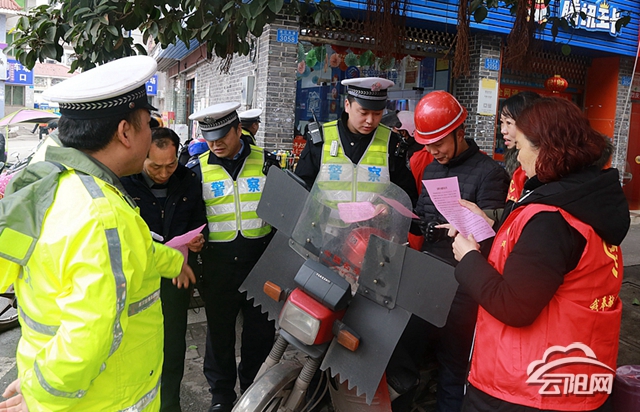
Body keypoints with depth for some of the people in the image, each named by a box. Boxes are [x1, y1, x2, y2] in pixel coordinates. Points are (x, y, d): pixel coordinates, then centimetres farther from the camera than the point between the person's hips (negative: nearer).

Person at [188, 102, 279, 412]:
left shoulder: (265, 161, 1)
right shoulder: (199, 169, 1)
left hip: (261, 260, 0)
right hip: (218, 265, 0)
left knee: (261, 330, 12)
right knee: (219, 331, 12)